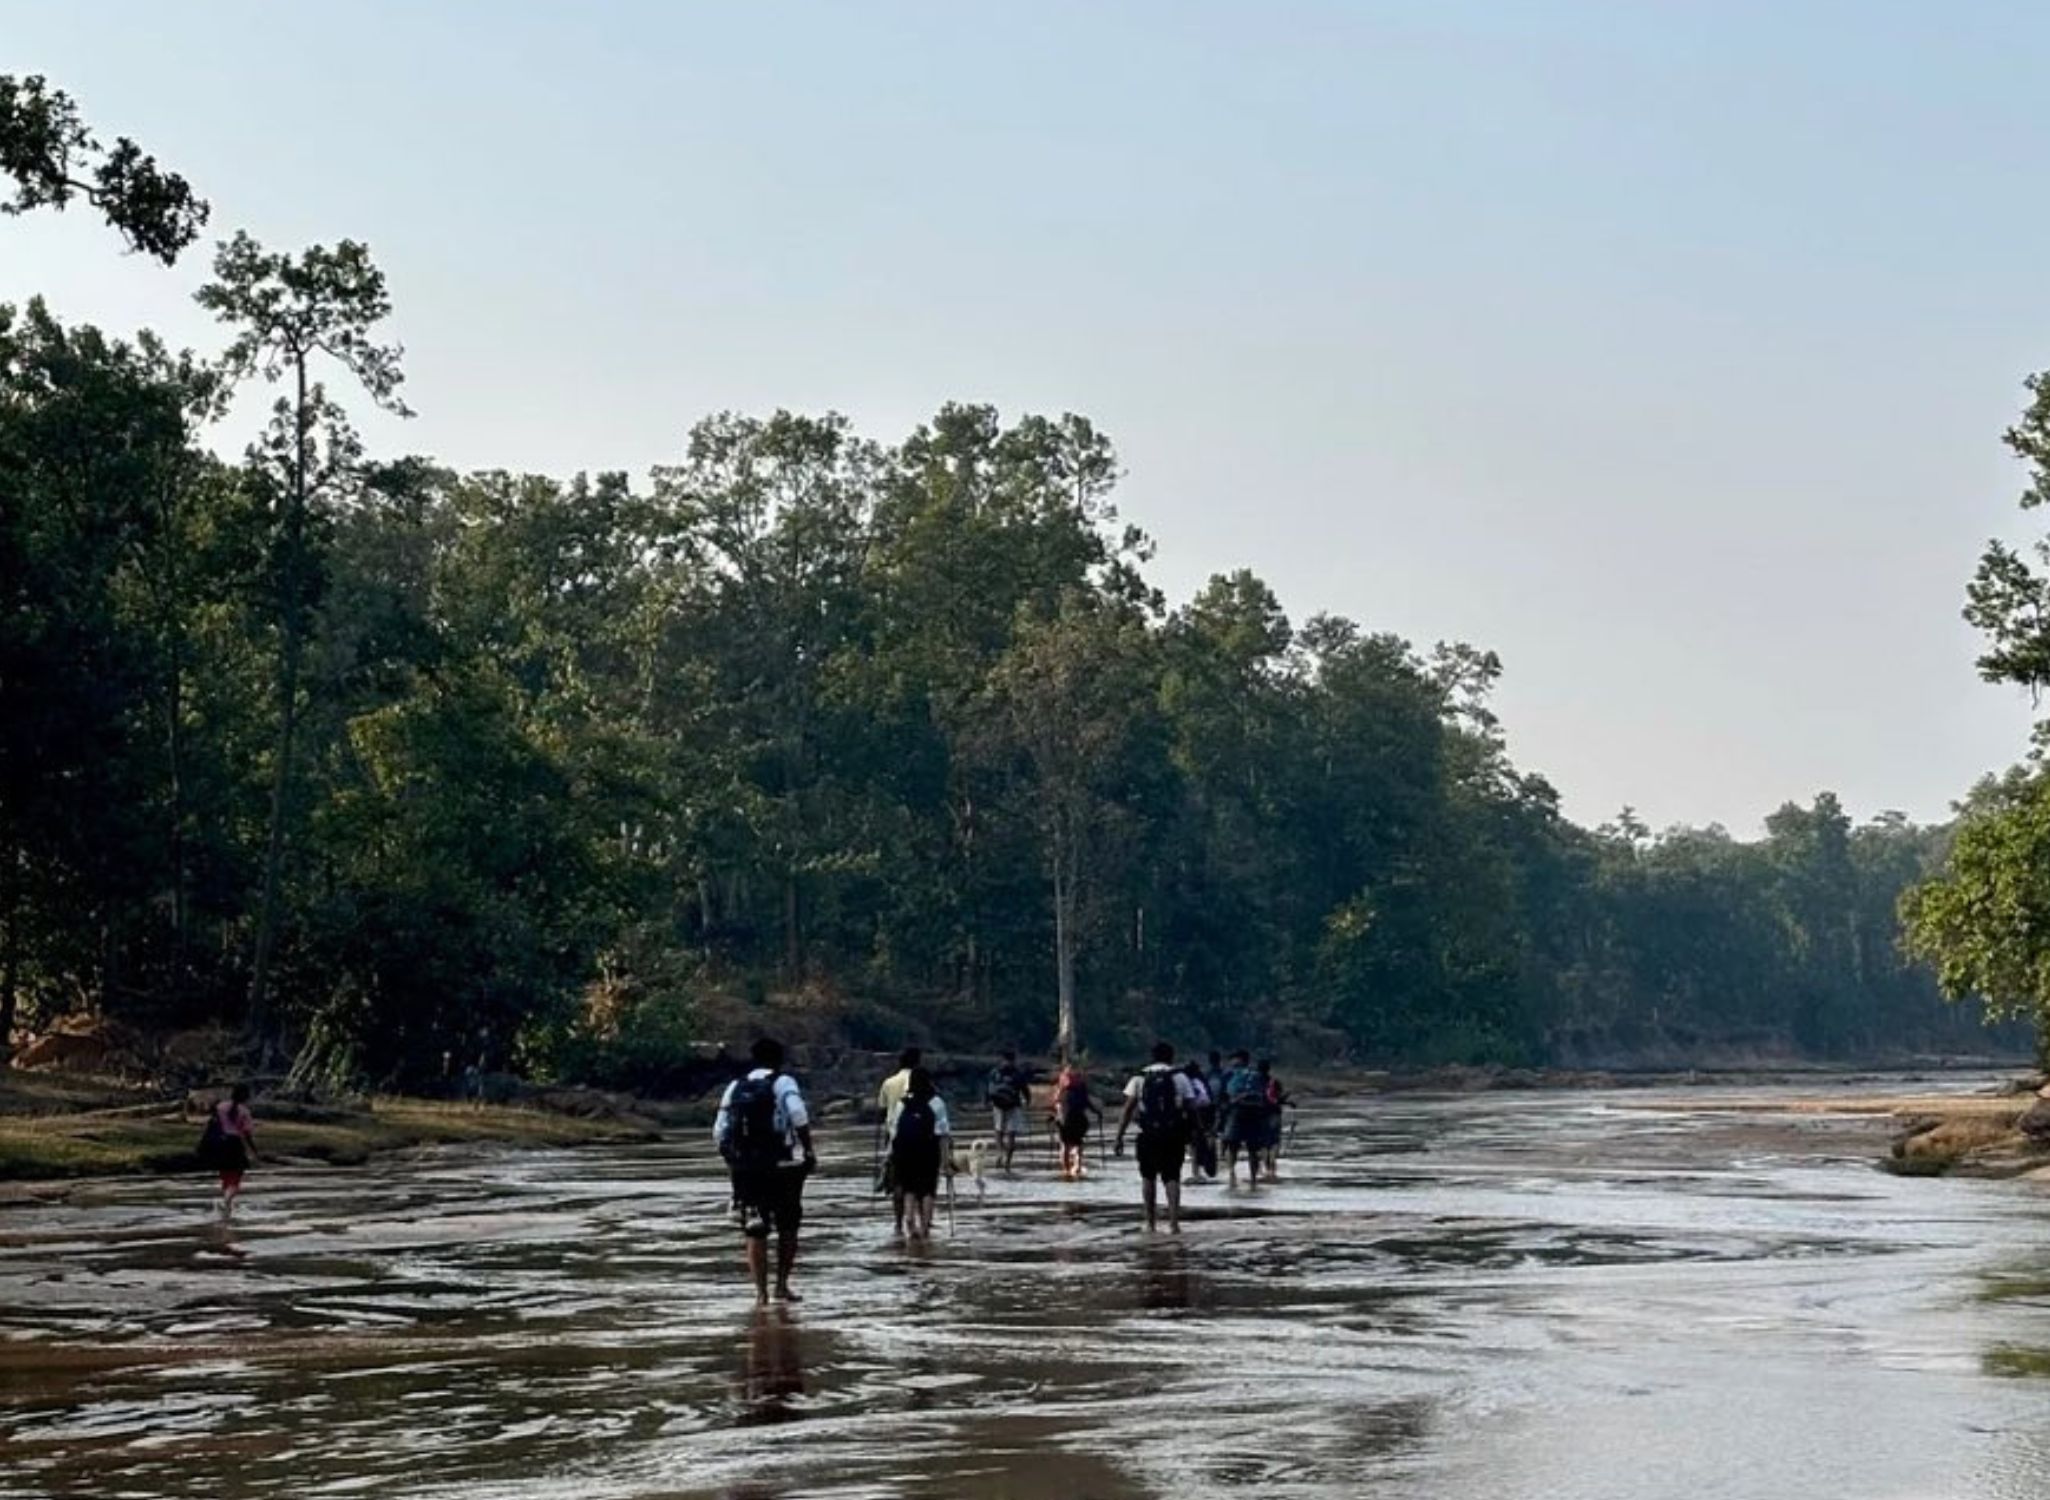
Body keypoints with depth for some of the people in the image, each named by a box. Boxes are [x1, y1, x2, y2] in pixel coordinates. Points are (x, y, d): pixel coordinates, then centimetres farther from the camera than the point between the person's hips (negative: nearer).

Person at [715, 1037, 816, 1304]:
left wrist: (733, 1161, 18)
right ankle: (782, 1285, 10)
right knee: (787, 1228, 13)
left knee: (755, 1232, 7)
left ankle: (761, 1291, 1)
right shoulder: (783, 1083, 0)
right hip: (782, 1167, -3)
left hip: (745, 1170, 3)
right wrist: (809, 1151, -12)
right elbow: (799, 1116, -19)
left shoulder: (735, 1088, 11)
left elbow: (719, 1132, 7)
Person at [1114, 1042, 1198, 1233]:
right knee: (1172, 1177, 4)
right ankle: (1174, 1222, -7)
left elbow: (1128, 1109, -3)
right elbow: (1191, 1107, -1)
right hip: (1174, 1135, 0)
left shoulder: (1139, 1078, 5)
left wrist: (1120, 1136, -4)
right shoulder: (1180, 1077, 6)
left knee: (1148, 1176, 15)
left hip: (1149, 1135, 0)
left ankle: (1150, 1222, 18)